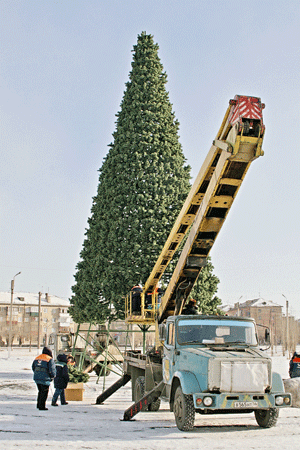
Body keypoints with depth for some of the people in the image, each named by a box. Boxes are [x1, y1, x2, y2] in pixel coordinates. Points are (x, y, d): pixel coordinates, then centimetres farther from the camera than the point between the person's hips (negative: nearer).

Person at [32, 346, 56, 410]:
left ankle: (39, 404, 26)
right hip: (45, 379, -6)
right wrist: (52, 376, 5)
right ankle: (42, 406, 4)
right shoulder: (50, 359, -8)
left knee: (40, 391, 21)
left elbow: (33, 367, 17)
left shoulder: (37, 358, 12)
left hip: (36, 378, 6)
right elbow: (52, 369, -12)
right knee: (44, 392, 3)